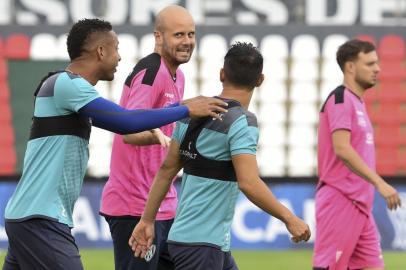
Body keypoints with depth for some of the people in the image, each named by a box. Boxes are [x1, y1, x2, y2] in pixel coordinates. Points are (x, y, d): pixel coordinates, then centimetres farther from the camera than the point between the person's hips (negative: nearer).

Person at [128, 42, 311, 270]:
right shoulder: (242, 121, -15)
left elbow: (167, 170, 11)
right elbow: (249, 183, -25)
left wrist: (147, 220, 16)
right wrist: (289, 218, -17)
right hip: (201, 243, -9)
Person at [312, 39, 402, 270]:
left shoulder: (357, 102, 18)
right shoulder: (341, 99, -11)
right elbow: (341, 148, -23)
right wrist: (379, 183, -27)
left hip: (360, 205, 9)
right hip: (340, 203, -9)